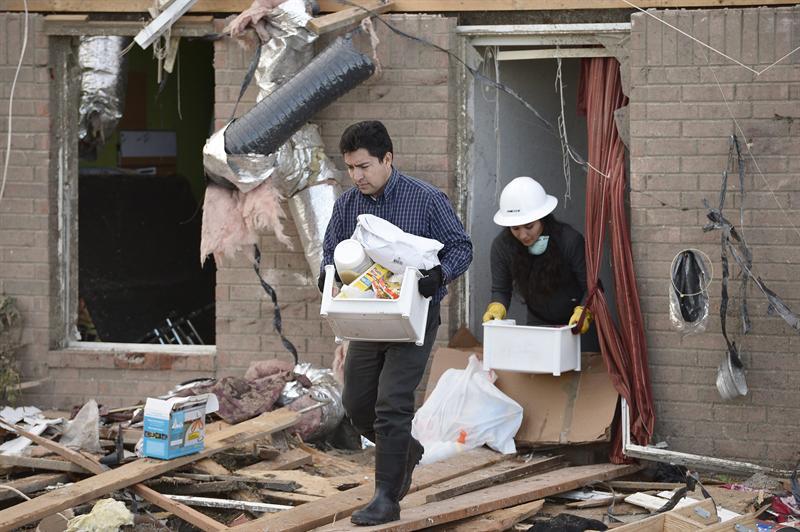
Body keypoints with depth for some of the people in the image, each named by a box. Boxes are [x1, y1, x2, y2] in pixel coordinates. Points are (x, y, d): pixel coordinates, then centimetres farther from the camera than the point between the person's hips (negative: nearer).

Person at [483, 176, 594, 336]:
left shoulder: (570, 241, -28)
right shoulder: (502, 246, -19)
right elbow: (500, 290, -10)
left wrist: (584, 312, -44)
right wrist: (495, 309, -31)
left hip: (574, 324, -3)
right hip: (537, 322, 3)